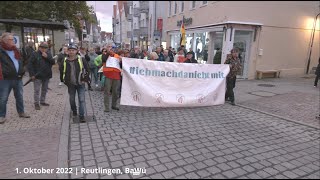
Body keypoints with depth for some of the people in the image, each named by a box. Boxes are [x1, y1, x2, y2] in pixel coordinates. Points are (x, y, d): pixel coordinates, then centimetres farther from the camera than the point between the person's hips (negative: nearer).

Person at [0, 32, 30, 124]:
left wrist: (21, 71, 12)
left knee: (19, 97, 14)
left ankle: (21, 112, 27)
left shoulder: (15, 50, 13)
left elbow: (20, 61, 21)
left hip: (18, 78, 6)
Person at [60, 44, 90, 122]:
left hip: (80, 84, -3)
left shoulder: (81, 59, -9)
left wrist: (85, 79, -3)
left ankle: (81, 116, 0)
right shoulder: (64, 61, -2)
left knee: (82, 99, -7)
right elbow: (61, 71, 12)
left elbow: (88, 70, -1)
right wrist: (64, 80, 8)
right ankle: (74, 111, 41)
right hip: (70, 84, 3)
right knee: (72, 99, 16)